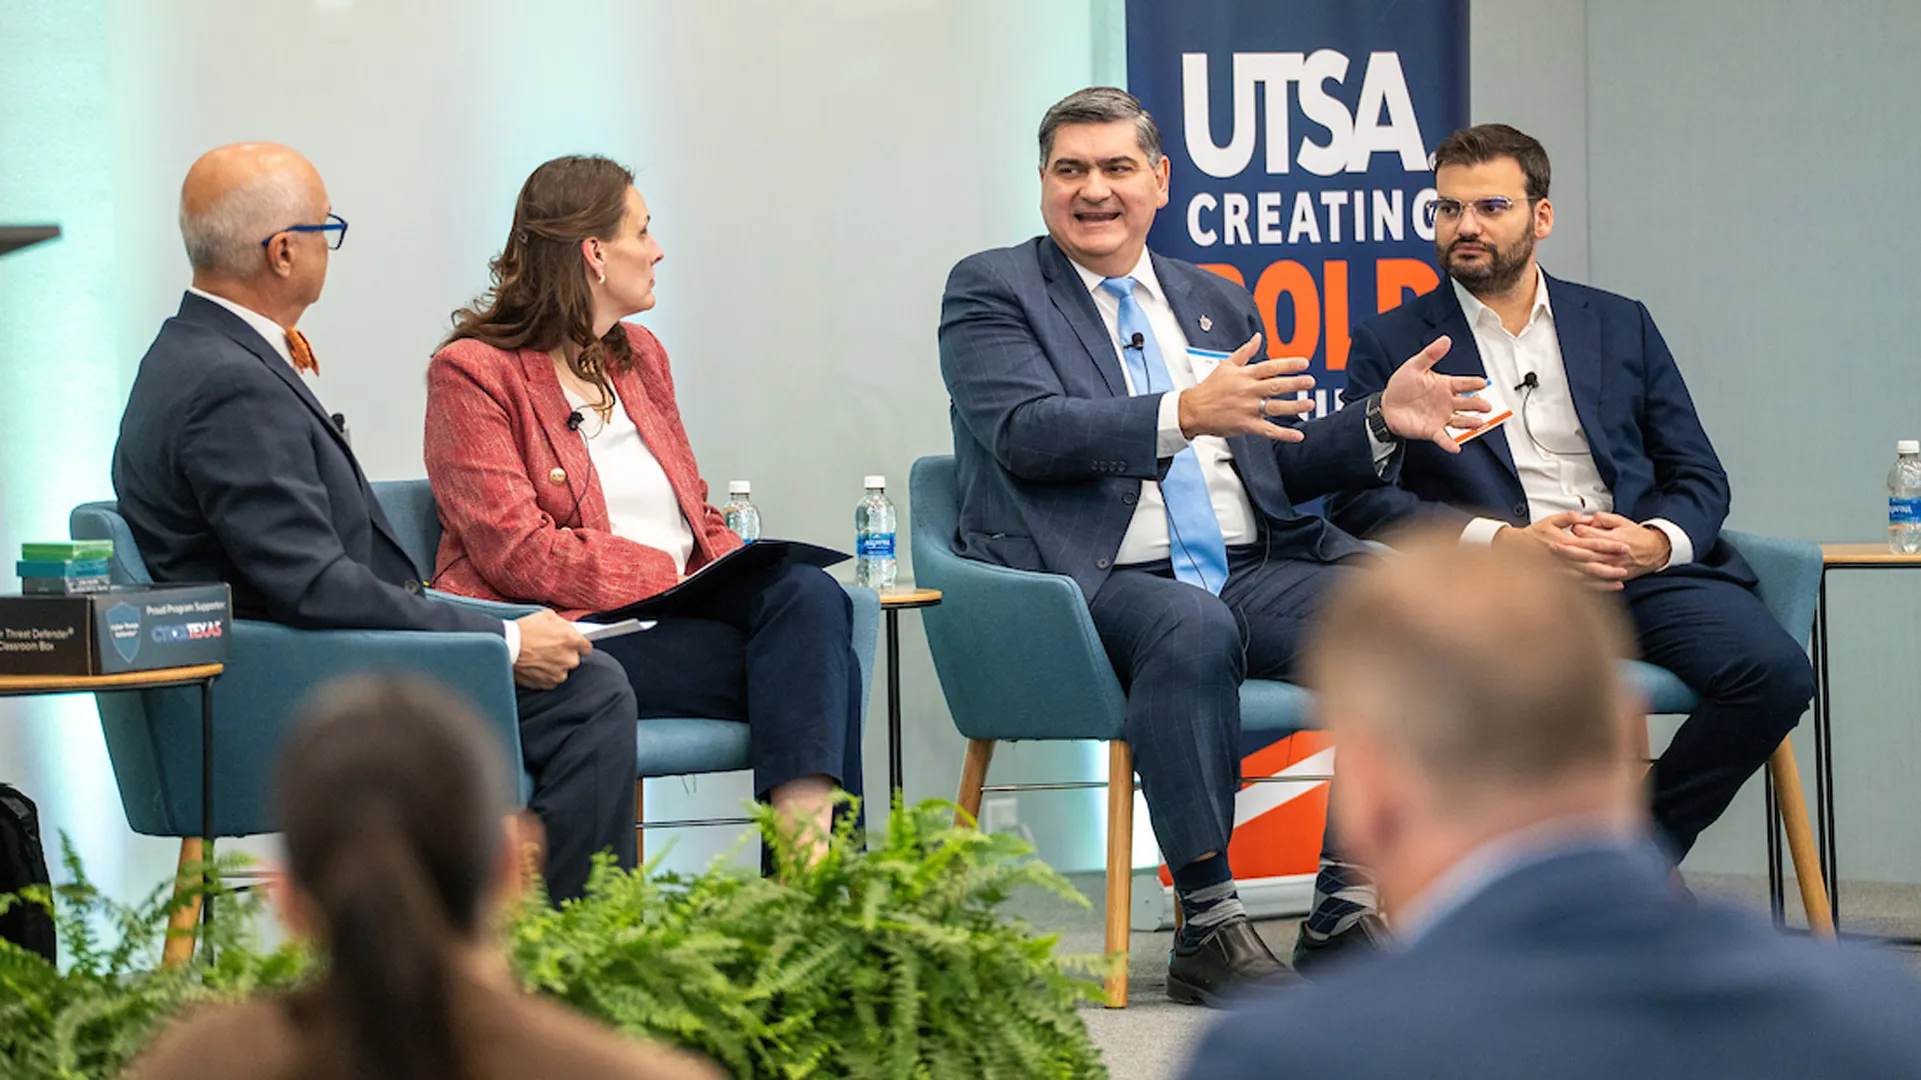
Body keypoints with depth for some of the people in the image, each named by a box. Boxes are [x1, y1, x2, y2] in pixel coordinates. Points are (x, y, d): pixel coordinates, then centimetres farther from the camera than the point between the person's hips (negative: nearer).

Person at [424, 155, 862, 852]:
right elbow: (516, 549, -11)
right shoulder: (472, 372, -1)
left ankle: (805, 840, -43)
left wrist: (743, 570, 1)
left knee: (810, 599, -28)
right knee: (808, 668, -27)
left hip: (675, 609, 7)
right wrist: (669, 578, -18)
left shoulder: (640, 356, 23)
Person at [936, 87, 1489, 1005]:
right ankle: (1206, 927, -33)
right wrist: (1183, 415, -25)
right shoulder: (992, 292, 6)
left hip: (1249, 572, 6)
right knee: (1191, 625, -38)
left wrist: (1381, 422, 4)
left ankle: (1347, 909, -16)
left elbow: (1278, 463, 24)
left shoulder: (1217, 303, 24)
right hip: (1096, 579, -5)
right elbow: (1026, 431, -12)